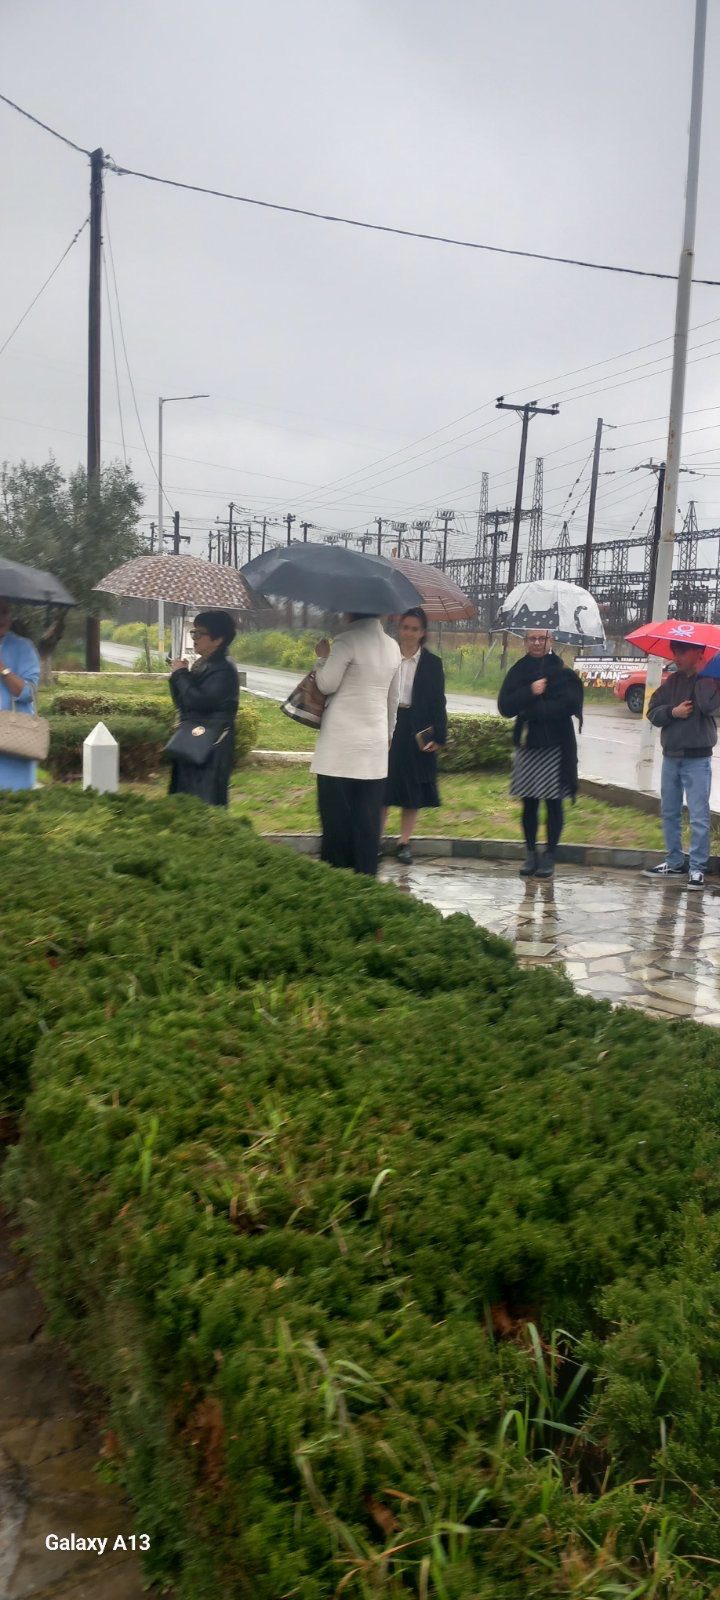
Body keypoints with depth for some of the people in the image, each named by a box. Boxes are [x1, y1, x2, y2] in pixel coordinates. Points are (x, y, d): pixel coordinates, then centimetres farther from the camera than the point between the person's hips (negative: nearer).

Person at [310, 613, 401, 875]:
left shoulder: (346, 641, -12)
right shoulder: (392, 647, 10)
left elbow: (326, 685, -9)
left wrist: (323, 657, 8)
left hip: (341, 742, -6)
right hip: (374, 744, 6)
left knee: (336, 813, 1)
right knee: (368, 815, 8)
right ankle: (365, 874, 13)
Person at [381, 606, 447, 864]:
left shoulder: (432, 663, 2)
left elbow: (438, 703, 2)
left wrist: (439, 737, -5)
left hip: (417, 732, 0)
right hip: (387, 727, 0)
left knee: (412, 791, 6)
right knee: (383, 787, 3)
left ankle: (404, 843, 16)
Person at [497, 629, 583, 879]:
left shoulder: (563, 672, -1)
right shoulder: (518, 671, 8)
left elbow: (568, 705, -15)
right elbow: (505, 706, -3)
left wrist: (531, 710, -13)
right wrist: (530, 693, -16)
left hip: (555, 746, -3)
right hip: (526, 744, 3)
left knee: (553, 802, 2)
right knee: (529, 803, 6)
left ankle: (549, 855, 11)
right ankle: (531, 853, 17)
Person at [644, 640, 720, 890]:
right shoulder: (672, 680, 9)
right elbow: (653, 712, 6)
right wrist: (673, 712, -13)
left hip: (697, 759, -6)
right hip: (671, 757, 6)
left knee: (699, 817, -5)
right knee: (669, 813, 14)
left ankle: (697, 869, 1)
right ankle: (674, 863, 25)